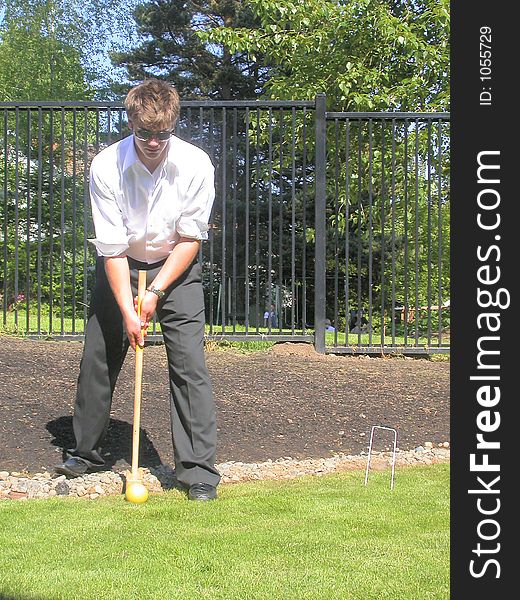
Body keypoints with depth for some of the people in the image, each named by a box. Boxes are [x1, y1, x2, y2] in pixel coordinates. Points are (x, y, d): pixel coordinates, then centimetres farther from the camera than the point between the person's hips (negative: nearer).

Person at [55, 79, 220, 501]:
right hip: (121, 267, 1)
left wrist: (155, 292, -18)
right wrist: (127, 310, -24)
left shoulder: (196, 164, -21)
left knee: (189, 364, -11)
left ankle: (199, 469, -6)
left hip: (176, 267, -1)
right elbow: (112, 248, -19)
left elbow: (190, 239, -13)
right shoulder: (106, 167, -21)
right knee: (98, 359, 5)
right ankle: (86, 451, 25)